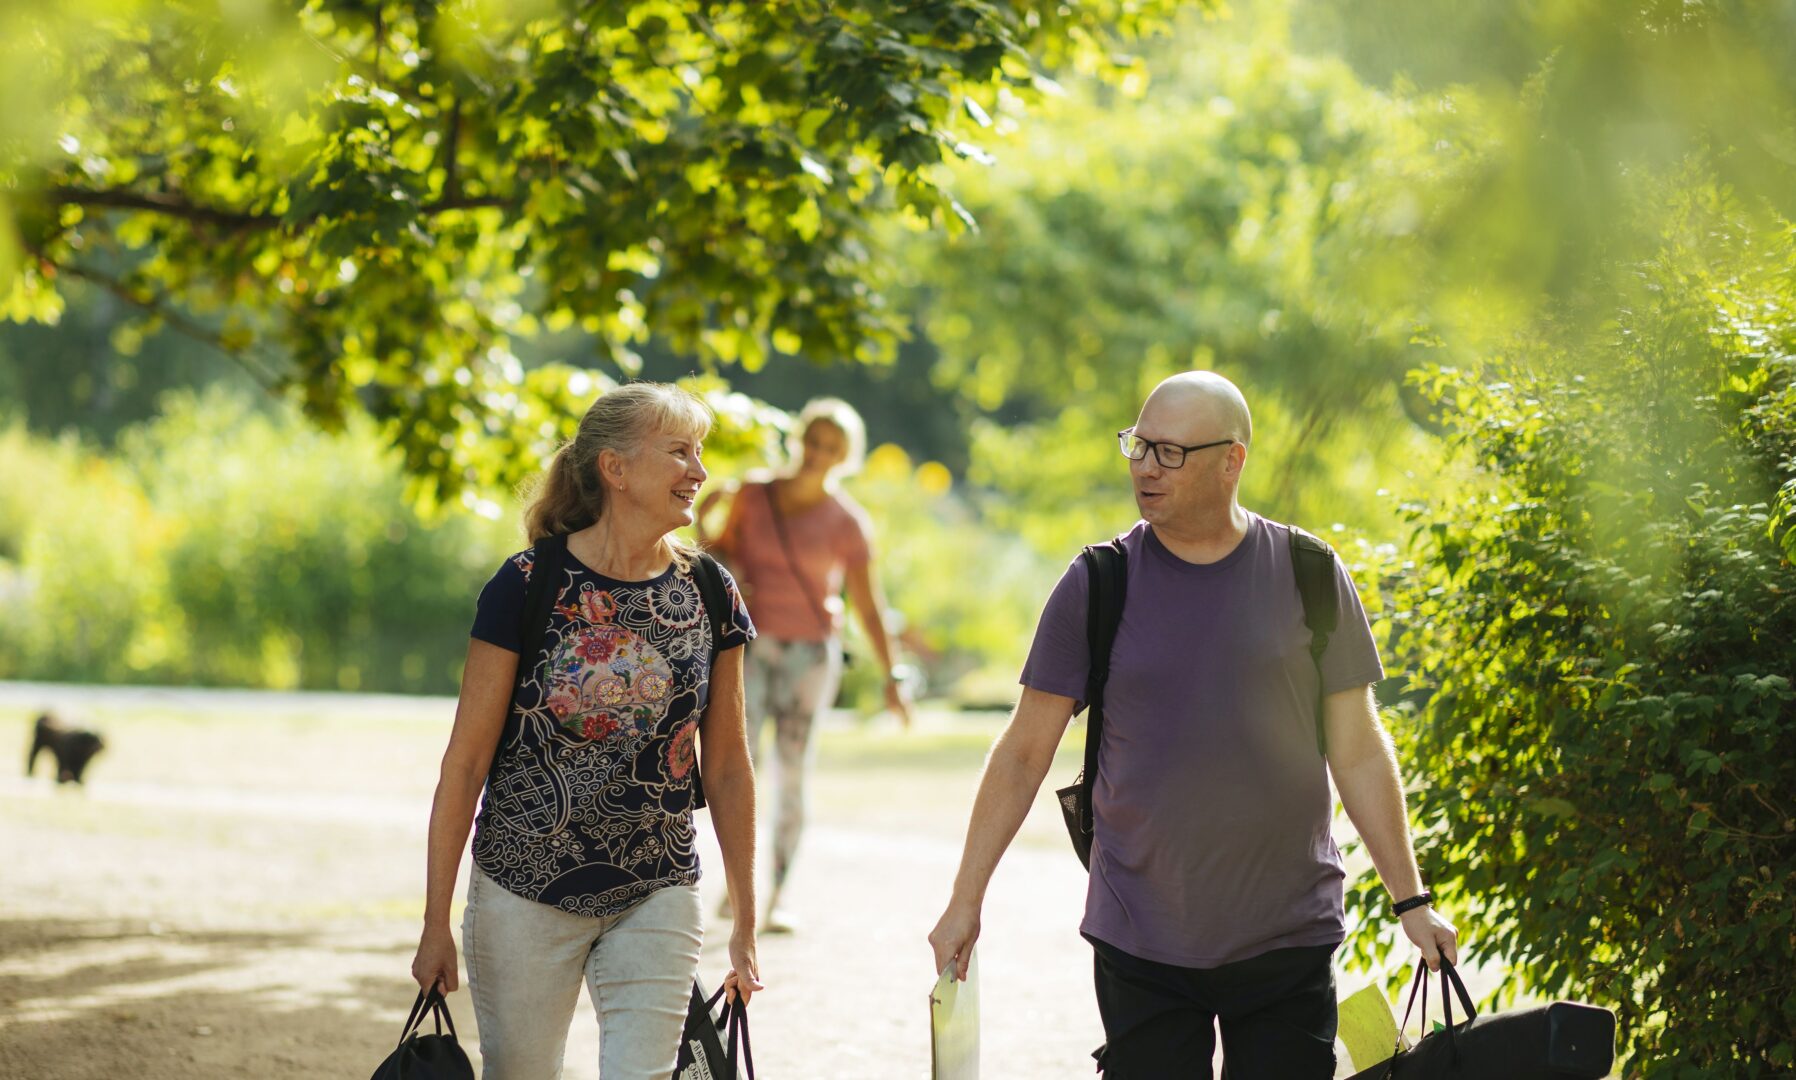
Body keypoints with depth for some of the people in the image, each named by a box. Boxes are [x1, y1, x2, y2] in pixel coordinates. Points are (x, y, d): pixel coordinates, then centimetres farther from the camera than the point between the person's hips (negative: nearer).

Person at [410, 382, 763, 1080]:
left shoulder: (709, 596, 1)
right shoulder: (526, 587, -10)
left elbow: (726, 765, 8)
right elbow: (465, 763, -6)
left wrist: (746, 924, 10)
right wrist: (436, 924, -7)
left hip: (657, 899, 2)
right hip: (524, 895, -2)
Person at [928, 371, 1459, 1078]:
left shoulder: (1309, 576, 1)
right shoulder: (1097, 587, 0)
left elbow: (1357, 751, 6)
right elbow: (1024, 754, 4)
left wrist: (1411, 901, 4)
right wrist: (965, 901, 2)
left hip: (1288, 942, 0)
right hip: (1140, 944, 0)